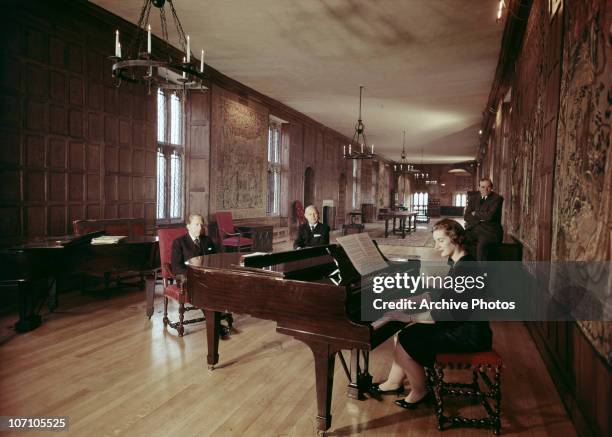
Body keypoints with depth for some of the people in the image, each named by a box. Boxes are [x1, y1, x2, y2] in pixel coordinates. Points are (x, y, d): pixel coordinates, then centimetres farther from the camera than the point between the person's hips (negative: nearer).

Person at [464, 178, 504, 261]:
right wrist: (481, 217, -8)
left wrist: (475, 214, 1)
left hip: (490, 231, -5)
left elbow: (489, 216, -15)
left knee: (481, 245, -34)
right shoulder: (473, 199, 16)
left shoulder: (497, 198, -1)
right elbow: (466, 216, 6)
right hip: (474, 230, 5)